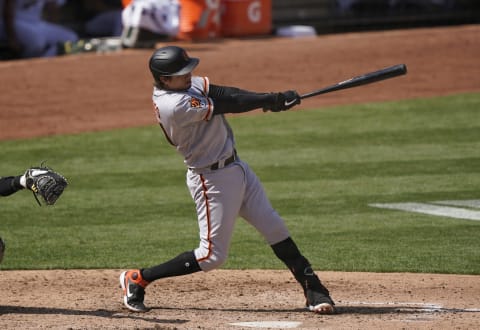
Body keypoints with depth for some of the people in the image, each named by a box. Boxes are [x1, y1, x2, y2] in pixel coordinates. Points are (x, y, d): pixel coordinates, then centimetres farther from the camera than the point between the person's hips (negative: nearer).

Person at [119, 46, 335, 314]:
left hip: (236, 167, 9)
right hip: (212, 179, -9)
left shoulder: (187, 84, 2)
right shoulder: (173, 105, -26)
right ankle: (136, 280, 8)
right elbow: (225, 105, -24)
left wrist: (273, 99, -21)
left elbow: (223, 93, -8)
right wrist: (272, 100, -20)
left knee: (275, 228, 8)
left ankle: (313, 290, 13)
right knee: (212, 255, -3)